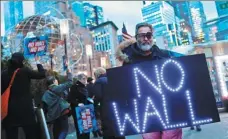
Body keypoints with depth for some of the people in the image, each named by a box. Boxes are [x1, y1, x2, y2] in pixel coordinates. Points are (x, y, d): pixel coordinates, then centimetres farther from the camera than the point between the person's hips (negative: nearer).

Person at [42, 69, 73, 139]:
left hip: (54, 114, 8)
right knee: (64, 130, -4)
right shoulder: (58, 88, -8)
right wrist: (69, 72, 0)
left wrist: (47, 117, 16)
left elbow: (44, 105, 10)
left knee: (56, 132, 14)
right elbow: (70, 83, -10)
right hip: (62, 112, -7)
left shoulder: (46, 93, 12)